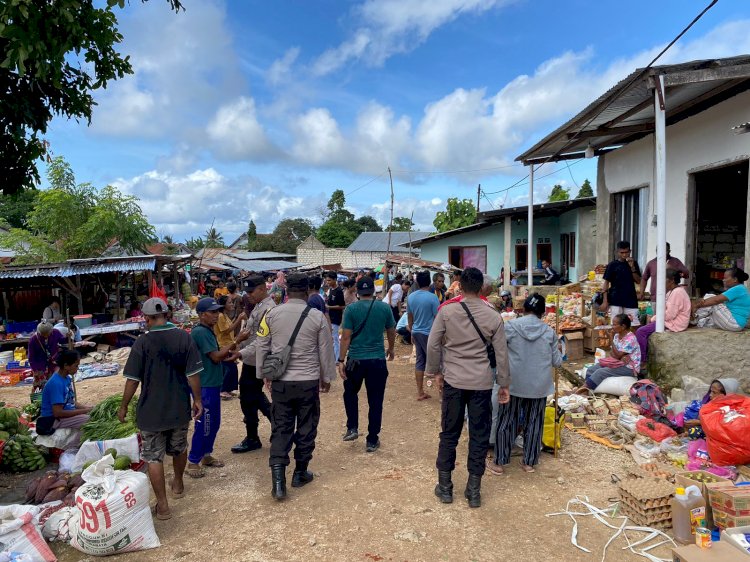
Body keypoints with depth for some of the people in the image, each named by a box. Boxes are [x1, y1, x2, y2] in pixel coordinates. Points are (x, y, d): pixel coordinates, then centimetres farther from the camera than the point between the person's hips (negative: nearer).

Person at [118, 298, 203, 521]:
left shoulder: (143, 342, -14)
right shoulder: (184, 337, -8)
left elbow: (132, 379, -10)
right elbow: (193, 374, -7)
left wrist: (124, 406, 3)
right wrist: (197, 400, 4)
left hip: (152, 411, -3)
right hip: (180, 408, 3)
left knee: (154, 457, 10)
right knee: (179, 448, 24)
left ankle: (162, 505, 14)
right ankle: (178, 485, 45)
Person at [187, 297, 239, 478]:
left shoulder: (208, 331, 12)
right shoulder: (200, 332, -19)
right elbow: (216, 357, -19)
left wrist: (229, 355, -2)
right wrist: (236, 342, -13)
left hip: (212, 384, 10)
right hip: (205, 387, -10)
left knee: (214, 423, 18)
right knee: (204, 425, -1)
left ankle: (206, 455, 32)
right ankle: (193, 462, 12)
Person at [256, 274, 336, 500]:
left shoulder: (272, 315, -4)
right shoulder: (317, 316, -8)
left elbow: (262, 348, 3)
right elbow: (326, 351, -1)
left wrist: (265, 375, 17)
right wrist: (327, 377, 13)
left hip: (280, 382, 1)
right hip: (309, 382, -1)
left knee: (280, 429, 10)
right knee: (306, 428, 14)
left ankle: (278, 476, 0)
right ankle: (300, 473, 26)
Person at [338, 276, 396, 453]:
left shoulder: (351, 309, -7)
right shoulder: (385, 308, 0)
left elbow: (346, 336, -9)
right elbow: (391, 332, 11)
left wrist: (341, 360, -4)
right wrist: (390, 350, 29)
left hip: (355, 360, -1)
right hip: (378, 359, 1)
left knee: (350, 393, 24)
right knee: (375, 401, 9)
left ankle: (352, 428, 19)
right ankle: (372, 440, 15)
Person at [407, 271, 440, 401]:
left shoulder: (411, 297, 3)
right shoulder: (432, 297, -15)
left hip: (416, 333, 6)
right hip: (429, 334, -6)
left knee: (419, 361, 11)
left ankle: (420, 392, 17)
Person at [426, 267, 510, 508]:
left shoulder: (446, 312, -7)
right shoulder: (493, 316, -4)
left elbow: (433, 345, -5)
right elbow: (501, 353, 0)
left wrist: (436, 372, 9)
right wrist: (504, 384, 10)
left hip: (453, 381, 0)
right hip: (482, 383, 0)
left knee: (449, 434, 12)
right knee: (479, 436, 11)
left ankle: (445, 486, 23)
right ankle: (474, 490, 20)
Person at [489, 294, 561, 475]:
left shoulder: (510, 326, -9)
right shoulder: (549, 332, -2)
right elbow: (557, 362, 4)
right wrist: (558, 349, 24)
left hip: (514, 384, -2)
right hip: (539, 385, 2)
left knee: (506, 422, 10)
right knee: (534, 423, 16)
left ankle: (499, 463, 17)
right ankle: (529, 462, 25)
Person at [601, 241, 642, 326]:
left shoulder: (634, 263, 9)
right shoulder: (613, 264, 0)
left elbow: (638, 281, 6)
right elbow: (606, 282, -1)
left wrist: (632, 267, -9)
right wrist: (605, 301, -6)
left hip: (631, 300, 3)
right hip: (615, 301, -3)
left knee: (634, 324, 0)